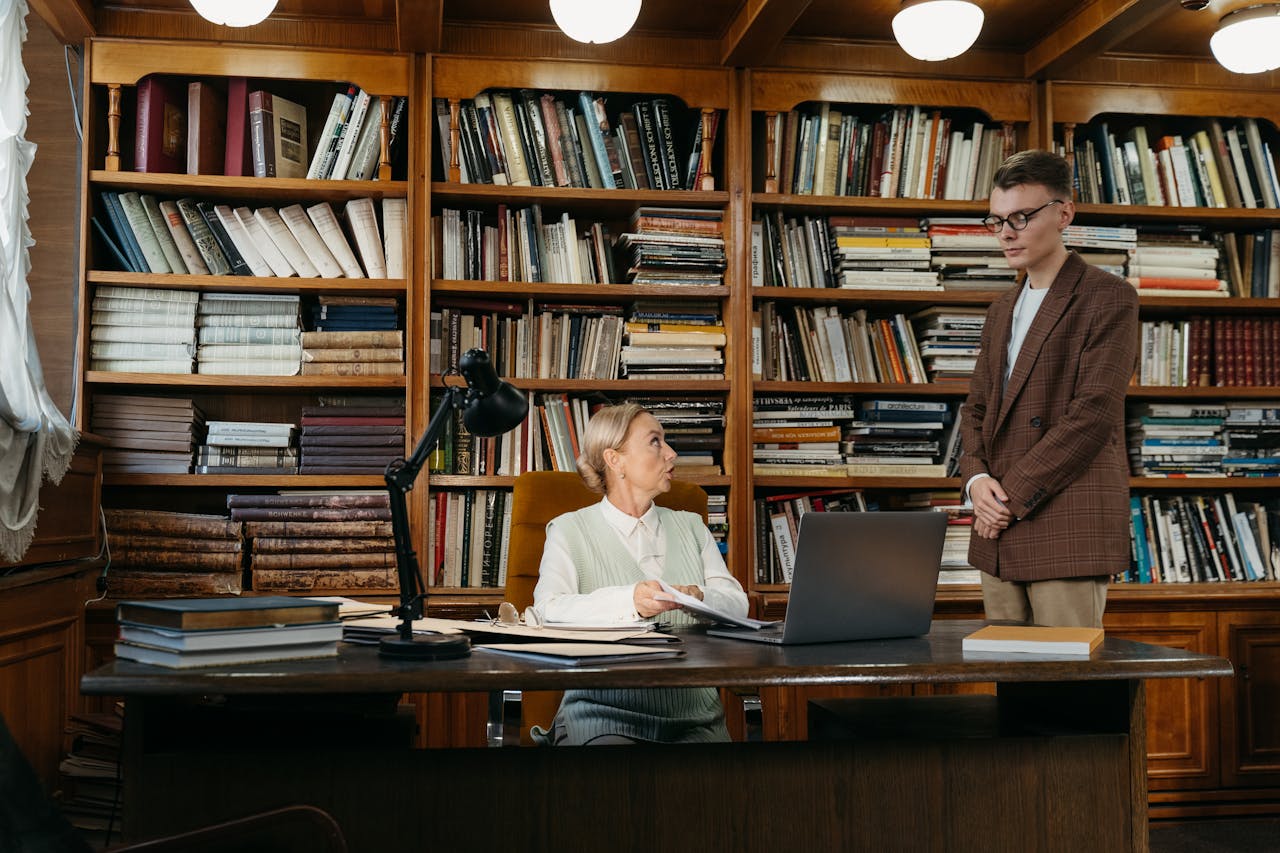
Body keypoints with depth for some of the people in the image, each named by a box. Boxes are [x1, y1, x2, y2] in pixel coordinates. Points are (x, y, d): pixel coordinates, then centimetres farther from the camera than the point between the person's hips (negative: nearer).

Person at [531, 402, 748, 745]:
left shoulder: (690, 526, 19)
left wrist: (701, 599, -16)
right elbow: (549, 609, -10)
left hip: (694, 717, 3)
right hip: (604, 712, -3)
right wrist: (629, 601, -25)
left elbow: (737, 604, 7)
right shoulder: (570, 530, 7)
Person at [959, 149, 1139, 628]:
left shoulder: (1109, 298, -4)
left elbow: (1094, 412, -14)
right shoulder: (1002, 311, 20)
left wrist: (1013, 496, -13)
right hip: (999, 535, 7)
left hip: (1069, 534, -7)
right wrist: (976, 478, -2)